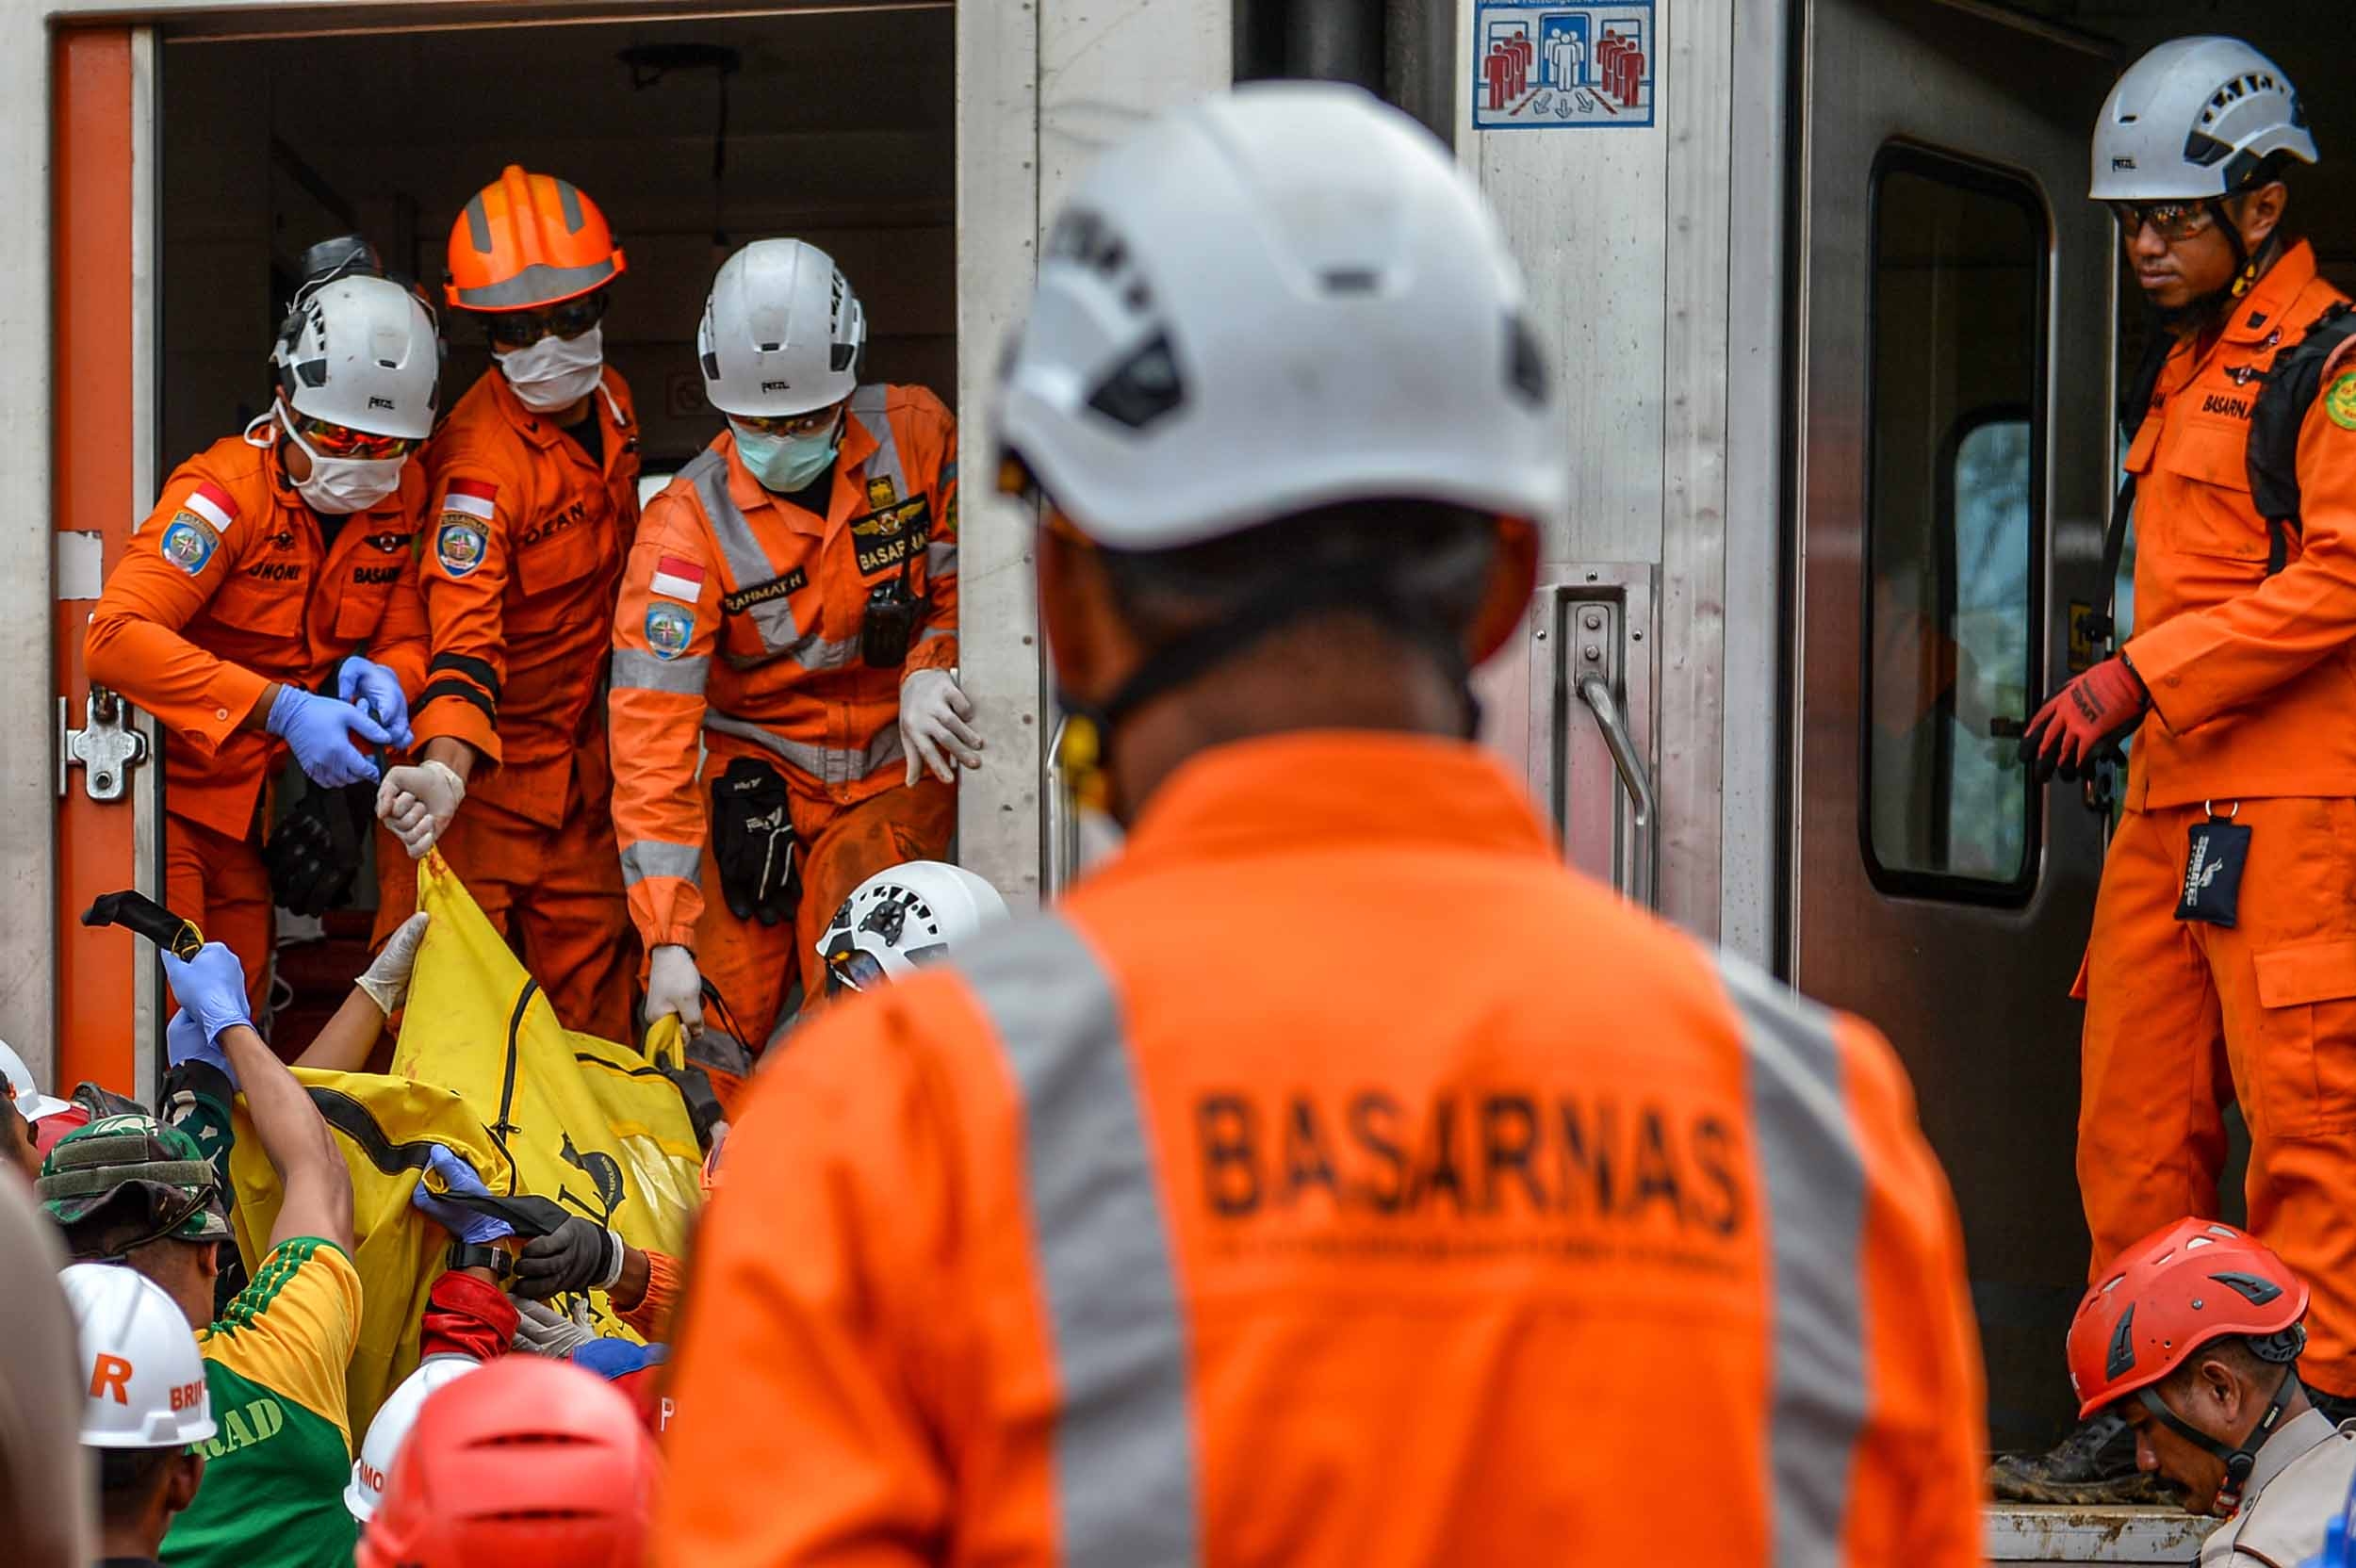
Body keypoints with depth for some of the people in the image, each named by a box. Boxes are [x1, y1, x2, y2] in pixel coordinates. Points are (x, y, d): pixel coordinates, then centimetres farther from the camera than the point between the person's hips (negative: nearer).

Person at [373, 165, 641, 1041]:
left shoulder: (610, 403, 2)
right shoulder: (481, 458, -24)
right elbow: (464, 629, -36)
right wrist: (446, 766, -51)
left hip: (578, 766, 8)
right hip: (473, 773, -8)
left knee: (593, 1009, 12)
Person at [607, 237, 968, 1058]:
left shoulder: (914, 435, -9)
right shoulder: (685, 527, -17)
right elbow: (652, 736, -21)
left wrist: (932, 668, -16)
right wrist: (668, 939, -29)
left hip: (895, 766, 1)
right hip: (758, 769, -1)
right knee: (714, 1023, -8)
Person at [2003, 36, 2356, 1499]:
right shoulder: (2192, 373, 22)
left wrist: (2141, 676, -18)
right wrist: (2125, 715, 18)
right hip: (2172, 804, 9)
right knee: (2134, 1118, 8)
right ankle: (2142, 1414, 13)